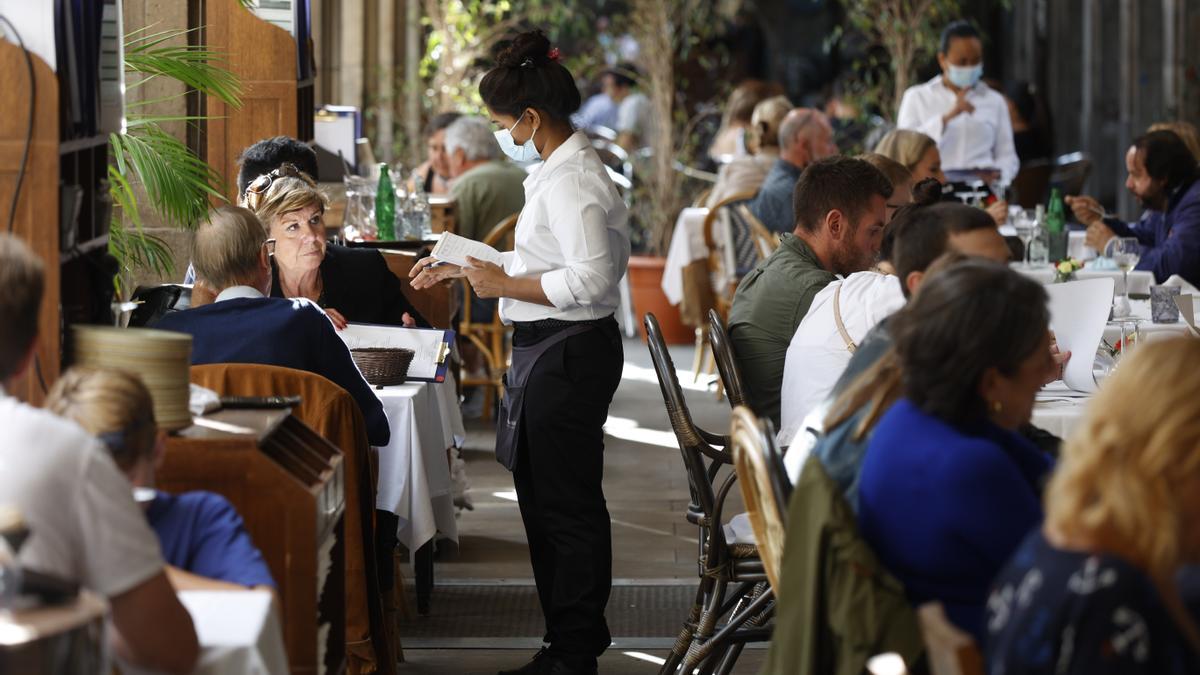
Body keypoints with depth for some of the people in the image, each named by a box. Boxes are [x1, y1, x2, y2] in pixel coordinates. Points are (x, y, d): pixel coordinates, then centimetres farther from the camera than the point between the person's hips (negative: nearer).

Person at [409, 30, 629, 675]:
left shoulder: (571, 181, -19)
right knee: (545, 501, 15)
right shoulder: (558, 169, 13)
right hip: (550, 352, 11)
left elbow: (591, 279, -25)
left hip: (568, 354, -11)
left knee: (565, 506, -3)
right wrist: (463, 269, 20)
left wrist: (505, 285, -16)